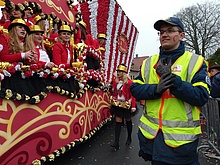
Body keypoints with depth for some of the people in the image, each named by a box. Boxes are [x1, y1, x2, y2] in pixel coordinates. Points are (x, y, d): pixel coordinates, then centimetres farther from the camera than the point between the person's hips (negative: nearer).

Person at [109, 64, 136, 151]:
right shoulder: (115, 81, 0)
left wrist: (133, 106, -19)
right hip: (117, 104, 4)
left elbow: (133, 95, -17)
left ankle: (129, 138, 36)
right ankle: (116, 142, 3)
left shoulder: (129, 82, -16)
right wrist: (112, 101, 10)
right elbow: (113, 92, 12)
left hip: (126, 105, -4)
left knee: (128, 121, 15)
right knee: (118, 121, 1)